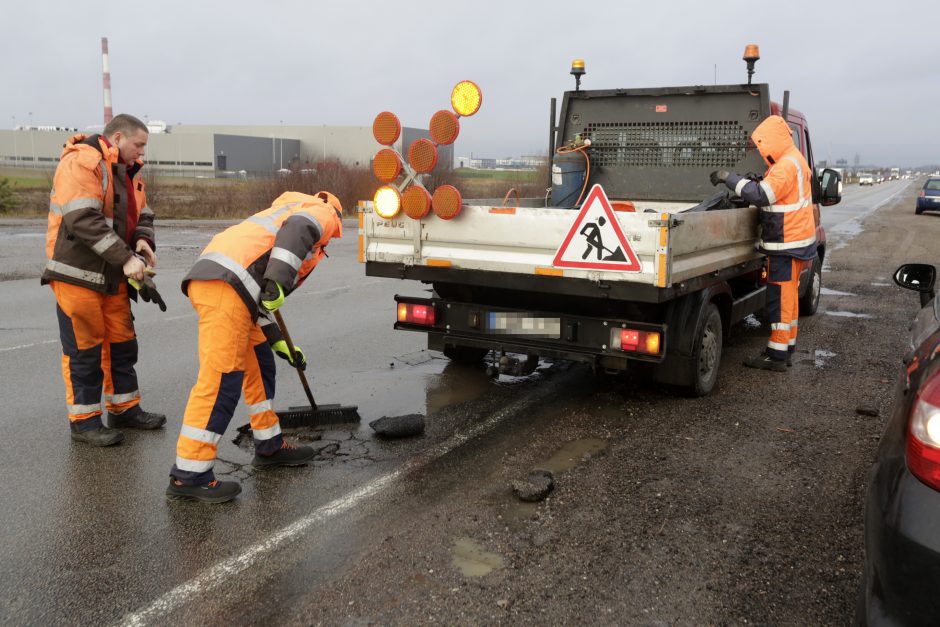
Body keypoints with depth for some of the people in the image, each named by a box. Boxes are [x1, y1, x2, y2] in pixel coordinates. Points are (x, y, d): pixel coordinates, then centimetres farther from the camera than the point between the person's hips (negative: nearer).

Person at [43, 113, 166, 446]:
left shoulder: (128, 171, 14)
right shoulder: (81, 162, -16)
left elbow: (142, 214, 16)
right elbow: (83, 220, -26)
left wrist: (143, 240, -6)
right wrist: (125, 258, -27)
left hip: (112, 274, 9)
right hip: (77, 272, -9)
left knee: (122, 342, 13)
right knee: (84, 348, -1)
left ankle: (125, 408, 25)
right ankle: (83, 421, 10)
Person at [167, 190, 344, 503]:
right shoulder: (323, 212, 14)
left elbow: (255, 294, 36)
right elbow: (297, 230, -14)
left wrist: (277, 341, 38)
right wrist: (278, 282, -22)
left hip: (207, 279, 10)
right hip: (225, 284, -10)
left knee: (258, 364, 20)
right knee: (221, 379, -8)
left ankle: (269, 447, 31)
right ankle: (188, 476, -3)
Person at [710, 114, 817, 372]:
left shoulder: (787, 165, -20)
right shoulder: (793, 160, 15)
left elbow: (761, 195, -28)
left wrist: (729, 177, -23)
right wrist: (758, 182, 1)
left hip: (786, 244, -10)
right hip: (794, 241, 10)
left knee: (780, 299, -5)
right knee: (788, 297, 16)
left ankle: (777, 356, 0)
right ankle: (786, 349, 25)